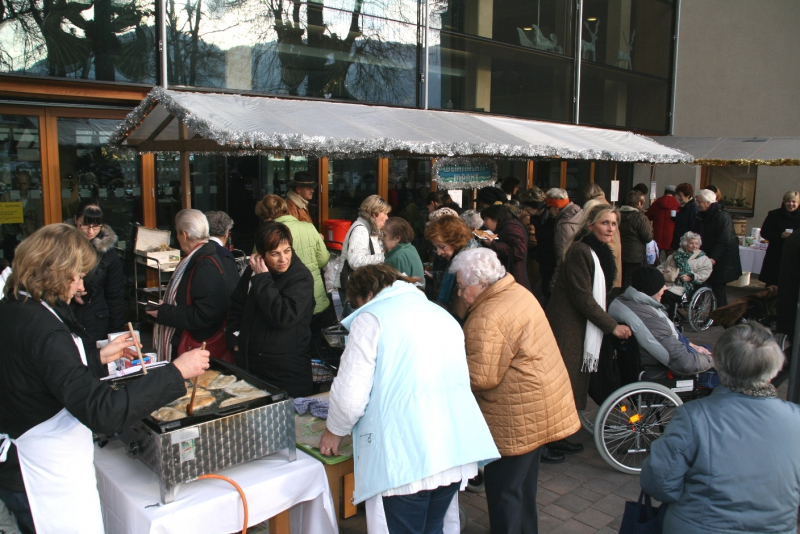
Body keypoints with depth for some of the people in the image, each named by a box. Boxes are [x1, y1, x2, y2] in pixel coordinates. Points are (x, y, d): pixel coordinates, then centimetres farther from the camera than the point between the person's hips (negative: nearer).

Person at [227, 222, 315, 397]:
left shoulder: (301, 277, -14)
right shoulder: (253, 270, 5)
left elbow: (283, 318, -25)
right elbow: (236, 307, 18)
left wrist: (262, 279, -21)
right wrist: (236, 340, 6)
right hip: (249, 364, 6)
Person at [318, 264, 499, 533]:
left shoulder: (370, 318, -3)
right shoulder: (443, 315, 16)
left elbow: (350, 393, -8)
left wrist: (334, 432, 12)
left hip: (403, 457, -7)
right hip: (456, 451, 7)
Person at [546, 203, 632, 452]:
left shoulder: (602, 252, 14)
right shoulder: (580, 251, -16)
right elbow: (582, 297, -20)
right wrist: (612, 326, -16)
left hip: (584, 327, 10)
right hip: (568, 327, -9)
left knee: (575, 381, 12)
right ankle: (551, 440, 5)